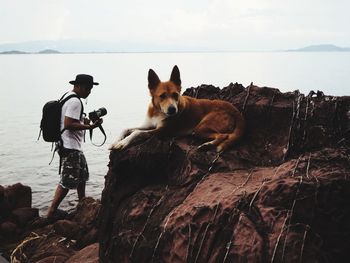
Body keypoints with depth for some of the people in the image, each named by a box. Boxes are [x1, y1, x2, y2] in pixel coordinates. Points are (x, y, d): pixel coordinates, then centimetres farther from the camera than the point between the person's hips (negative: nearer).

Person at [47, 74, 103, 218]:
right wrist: (90, 126, -25)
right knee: (67, 182, -8)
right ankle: (51, 213, -4)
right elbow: (68, 124, -26)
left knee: (82, 175, 23)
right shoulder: (75, 102, -18)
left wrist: (83, 121, 9)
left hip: (75, 146, 11)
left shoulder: (68, 97, 14)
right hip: (70, 148, -11)